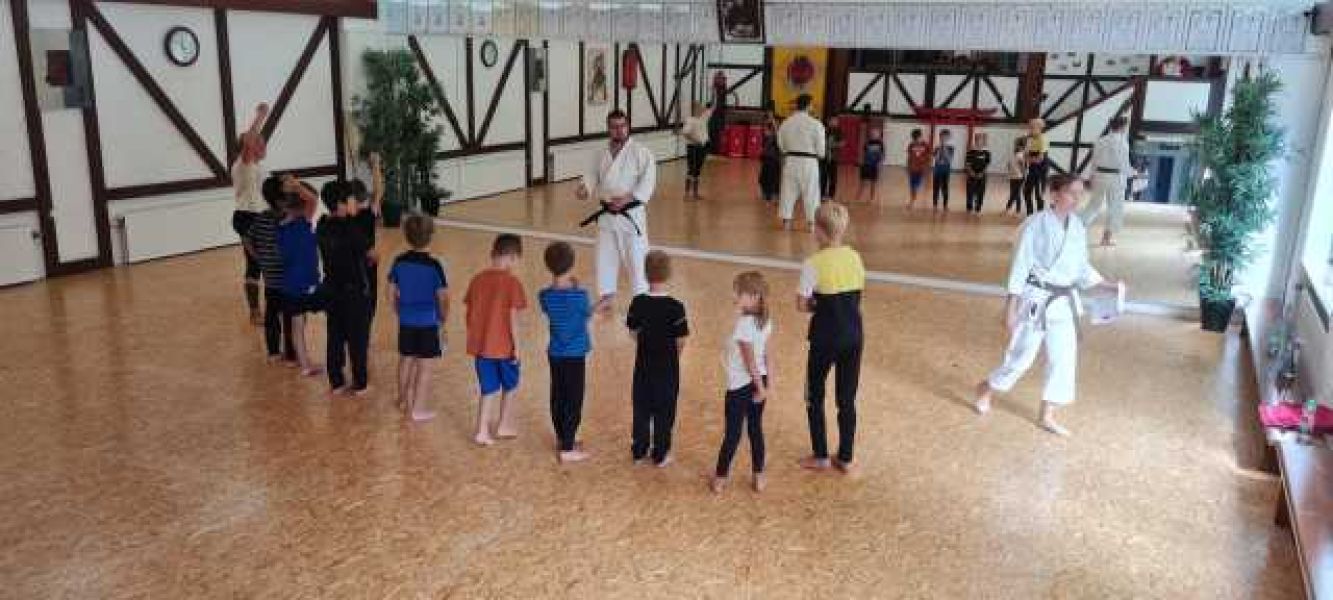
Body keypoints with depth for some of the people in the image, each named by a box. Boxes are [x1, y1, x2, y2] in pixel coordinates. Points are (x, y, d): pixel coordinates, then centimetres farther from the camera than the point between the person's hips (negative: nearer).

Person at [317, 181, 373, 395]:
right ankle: (360, 384, 16)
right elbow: (369, 253, -11)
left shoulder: (322, 226, -2)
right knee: (358, 338, 7)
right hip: (354, 291, -6)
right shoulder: (351, 228, -21)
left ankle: (336, 382, 22)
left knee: (334, 336, 14)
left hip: (331, 288, 6)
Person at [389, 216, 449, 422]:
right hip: (427, 322, -5)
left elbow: (392, 292, 4)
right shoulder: (434, 266, -16)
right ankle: (417, 409, 8)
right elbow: (443, 297, -12)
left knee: (406, 360, 20)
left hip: (406, 321, 5)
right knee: (424, 365, 4)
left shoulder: (399, 262, -3)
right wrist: (444, 317, 5)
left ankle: (404, 400, 36)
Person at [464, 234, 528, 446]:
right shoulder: (512, 282, -13)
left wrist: (474, 338, 17)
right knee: (510, 386, 18)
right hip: (503, 346, -4)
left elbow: (469, 314, 6)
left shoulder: (477, 279, 3)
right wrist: (516, 346, -8)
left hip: (480, 345, 4)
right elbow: (513, 318, -15)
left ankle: (482, 430, 11)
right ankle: (504, 426, 28)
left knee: (488, 389, 14)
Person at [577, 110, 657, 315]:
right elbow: (592, 175, 13)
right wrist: (585, 188, -10)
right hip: (607, 214, 6)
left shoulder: (641, 152, -10)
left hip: (631, 213, -6)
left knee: (636, 256, -3)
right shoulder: (602, 155, 9)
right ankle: (606, 295, 32)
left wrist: (627, 198, -26)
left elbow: (647, 182, -16)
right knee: (605, 255, 15)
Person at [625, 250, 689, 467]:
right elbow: (681, 341, -14)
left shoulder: (638, 303, -9)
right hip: (668, 368, -3)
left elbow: (633, 331, 1)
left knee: (641, 409, 17)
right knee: (664, 412, 11)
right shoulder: (675, 307, -19)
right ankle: (660, 455, 21)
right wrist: (674, 355, 6)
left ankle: (639, 452, 27)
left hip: (643, 366, 3)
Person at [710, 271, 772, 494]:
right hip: (758, 382, 7)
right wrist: (765, 385, 10)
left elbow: (750, 360, -20)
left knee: (732, 433, 5)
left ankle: (720, 478, 20)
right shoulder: (765, 321, 0)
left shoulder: (743, 324, -23)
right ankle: (759, 477, 24)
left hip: (741, 385, -7)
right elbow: (764, 356, 5)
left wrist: (760, 387, -12)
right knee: (756, 429, 15)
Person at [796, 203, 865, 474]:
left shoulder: (813, 264, -16)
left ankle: (820, 456, 22)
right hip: (854, 335, 5)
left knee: (815, 396, 14)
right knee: (847, 399, 15)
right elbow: (855, 295, 10)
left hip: (826, 338, -5)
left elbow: (802, 305, -12)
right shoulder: (855, 257, 1)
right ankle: (846, 458, 24)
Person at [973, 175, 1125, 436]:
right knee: (1022, 354, 0)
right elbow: (1020, 266, -13)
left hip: (1064, 302, 6)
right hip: (1037, 299, -6)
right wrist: (1011, 307, -14)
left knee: (1064, 358, 9)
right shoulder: (1036, 224, -13)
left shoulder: (1077, 226, 5)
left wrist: (1108, 285, 0)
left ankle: (1046, 416, 24)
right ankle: (986, 389, 28)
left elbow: (1082, 267, 13)